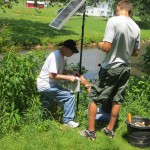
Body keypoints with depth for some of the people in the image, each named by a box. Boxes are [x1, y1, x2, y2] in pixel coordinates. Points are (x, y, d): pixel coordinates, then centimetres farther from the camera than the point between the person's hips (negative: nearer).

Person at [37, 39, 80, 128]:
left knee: (45, 109, 27)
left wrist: (71, 72, 2)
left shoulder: (60, 56, 7)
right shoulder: (56, 56, -22)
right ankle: (68, 121, -6)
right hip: (47, 85, -11)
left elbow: (61, 70, 19)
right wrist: (69, 78, -23)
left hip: (45, 85, 11)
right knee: (70, 97, -14)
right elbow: (52, 75, -27)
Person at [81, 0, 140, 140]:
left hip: (110, 68, -6)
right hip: (125, 68, 6)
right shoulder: (136, 27, 0)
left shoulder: (113, 21, -18)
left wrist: (99, 44, -3)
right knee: (117, 100, 16)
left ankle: (90, 131, 13)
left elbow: (106, 47, -24)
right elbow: (135, 53, 9)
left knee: (94, 98, 7)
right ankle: (110, 129, 28)